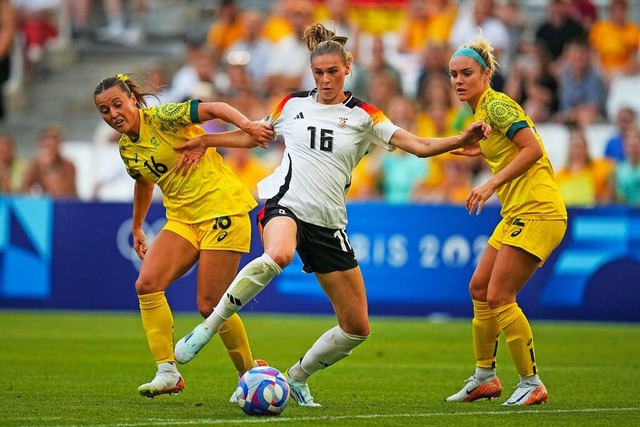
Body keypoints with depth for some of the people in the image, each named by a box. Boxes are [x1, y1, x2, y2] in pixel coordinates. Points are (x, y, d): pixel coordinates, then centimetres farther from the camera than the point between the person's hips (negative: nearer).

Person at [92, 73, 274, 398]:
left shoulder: (162, 117, -12)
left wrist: (246, 124, -35)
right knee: (146, 284, -15)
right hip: (182, 219, 7)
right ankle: (167, 372, -12)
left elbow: (214, 108, -17)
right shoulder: (126, 148, 10)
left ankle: (251, 373, 13)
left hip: (222, 209, -7)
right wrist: (137, 228, 35)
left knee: (209, 305, -8)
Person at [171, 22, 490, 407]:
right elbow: (254, 136, 25)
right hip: (285, 203, -2)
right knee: (278, 255, -42)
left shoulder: (363, 116, 4)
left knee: (357, 328, 2)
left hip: (328, 222, 2)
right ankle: (208, 328, -30)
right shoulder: (293, 105, 8)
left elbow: (419, 146, -4)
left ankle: (297, 377, 25)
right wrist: (205, 142, 19)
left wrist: (461, 140, -19)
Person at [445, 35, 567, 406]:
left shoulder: (496, 105, -12)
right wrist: (482, 151, 16)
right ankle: (485, 378, 23)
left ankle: (532, 384, -4)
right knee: (479, 289, 13)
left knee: (499, 296, -12)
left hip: (536, 212, -10)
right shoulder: (481, 111, 16)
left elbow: (533, 149, -20)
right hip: (518, 213, 10)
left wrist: (491, 184, -22)